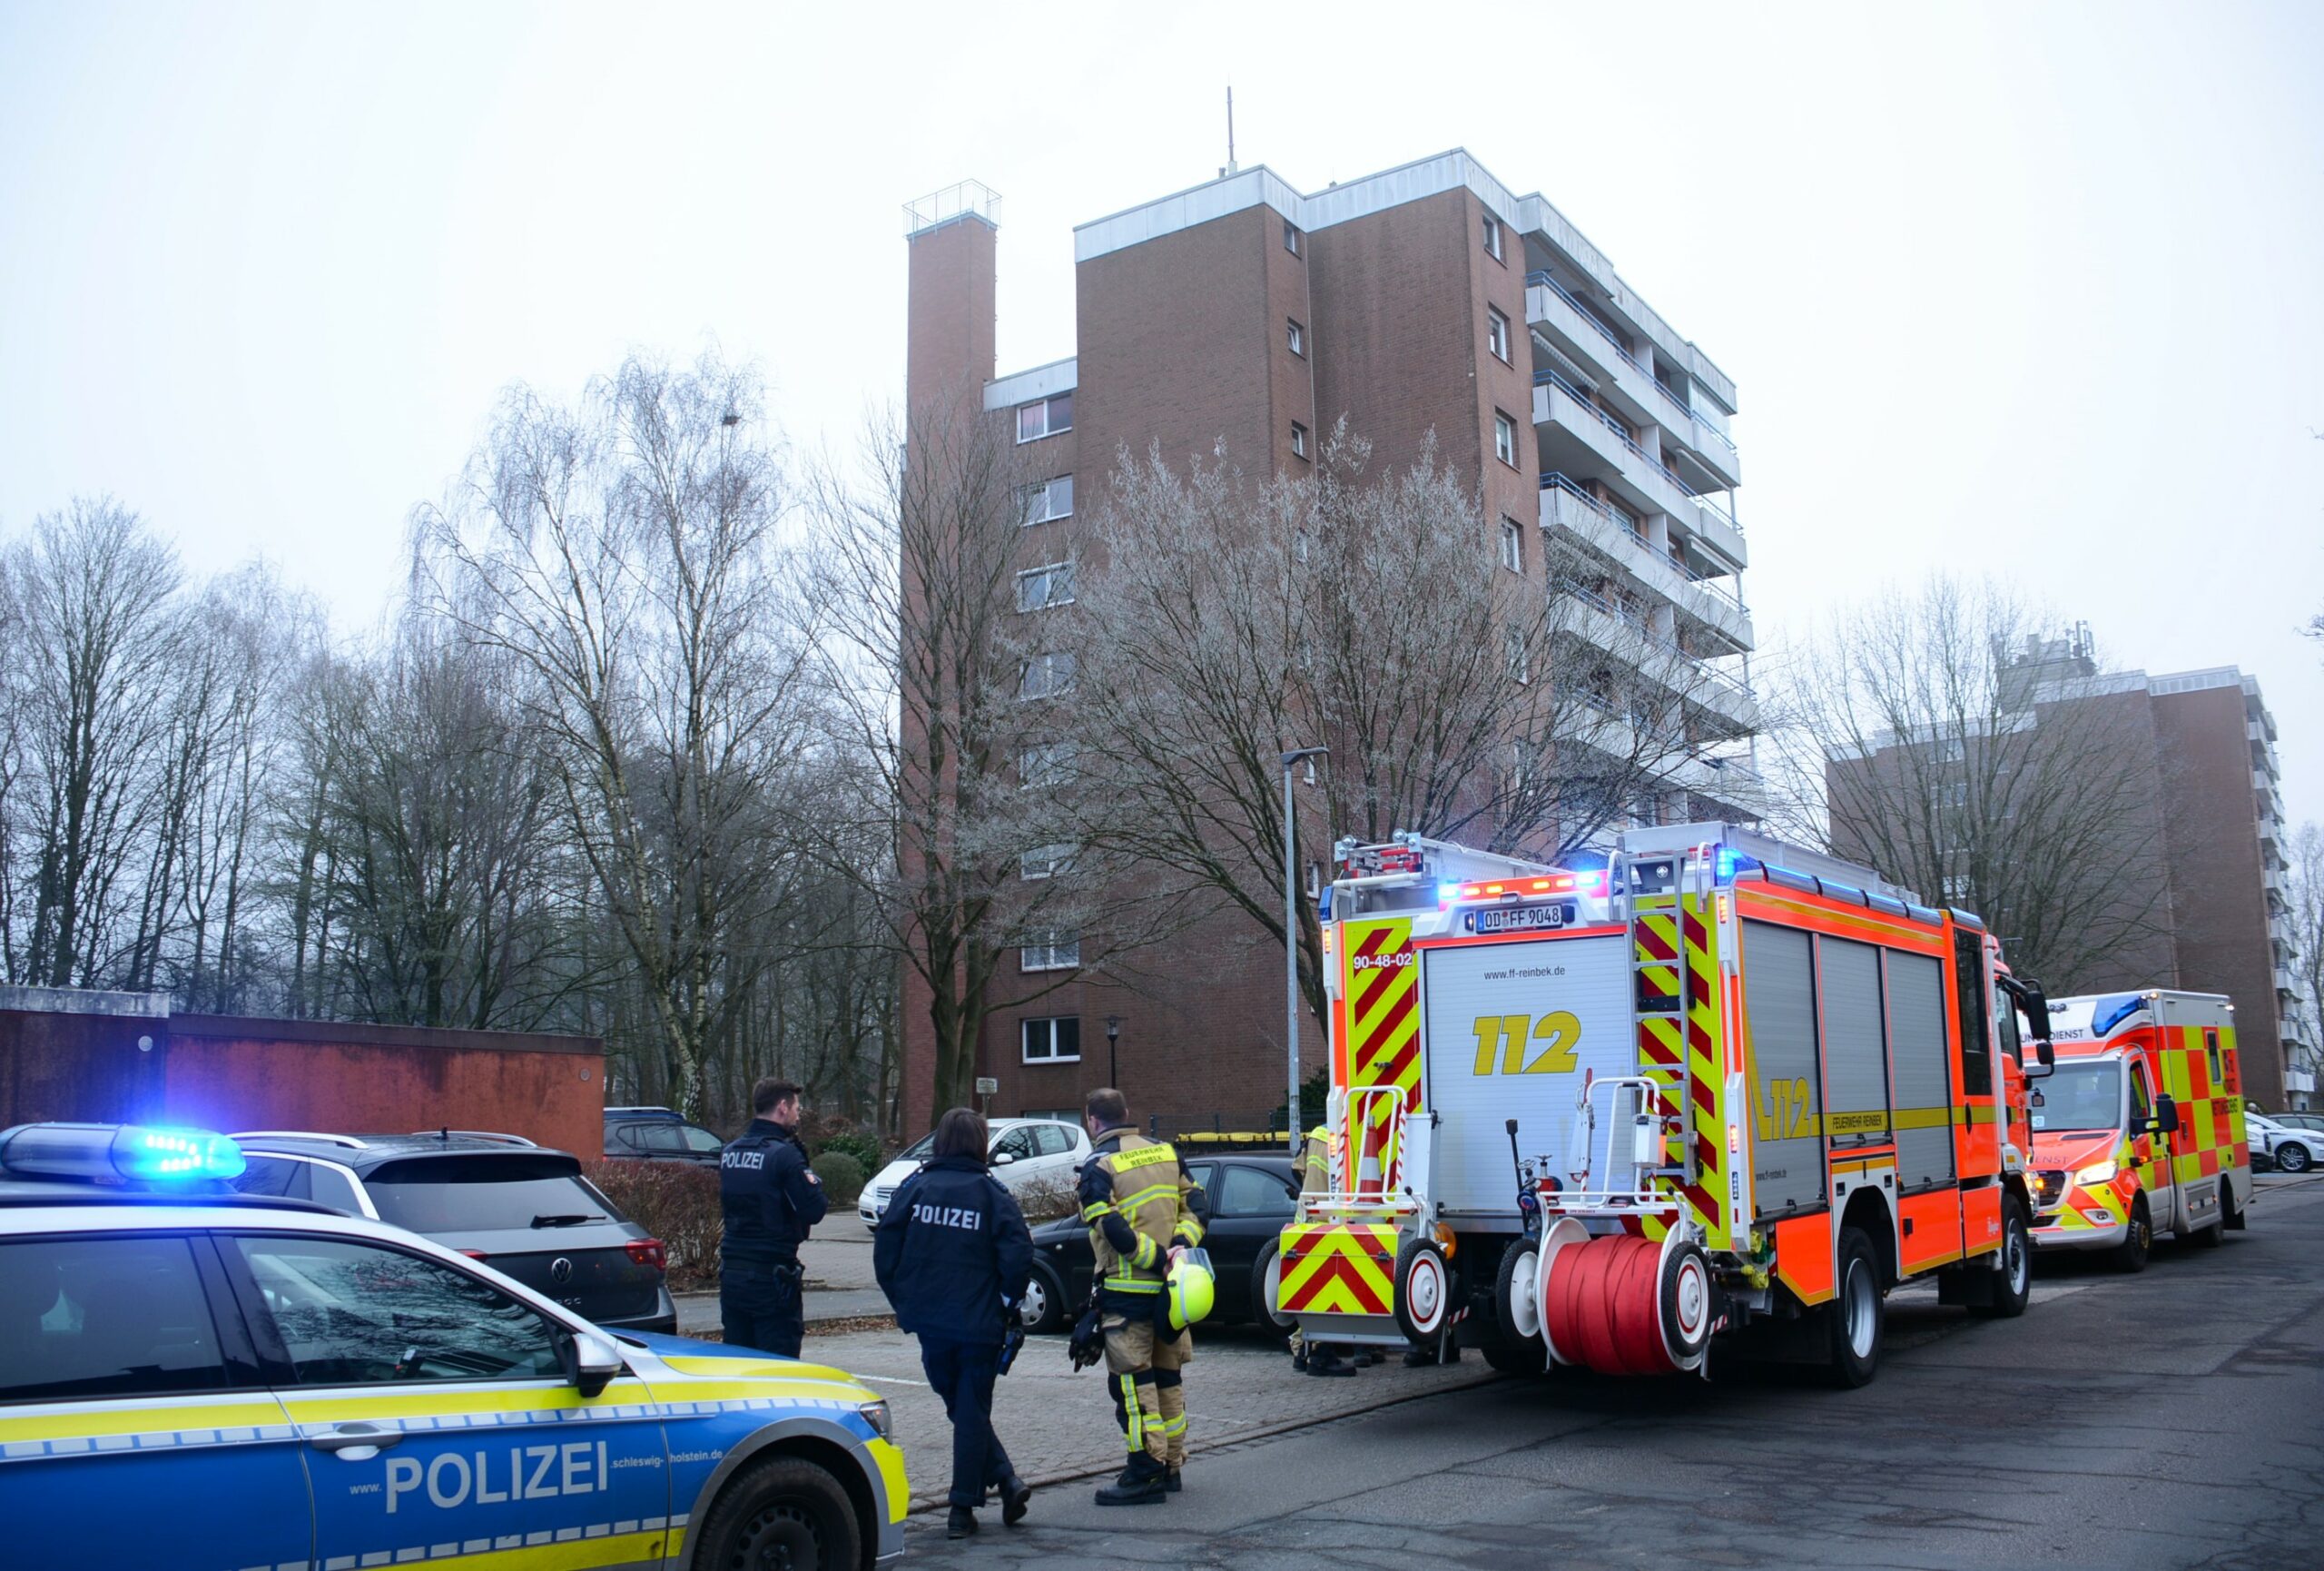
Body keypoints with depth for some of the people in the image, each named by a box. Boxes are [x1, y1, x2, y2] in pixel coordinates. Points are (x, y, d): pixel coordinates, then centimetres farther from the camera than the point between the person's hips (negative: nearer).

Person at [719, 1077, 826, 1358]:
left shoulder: (729, 1151, 8)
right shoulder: (784, 1153, -15)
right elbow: (813, 1211, -18)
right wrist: (813, 1179, 2)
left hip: (731, 1273, 7)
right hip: (771, 1277, -7)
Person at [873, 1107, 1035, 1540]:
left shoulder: (914, 1188, -1)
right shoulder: (992, 1194, -5)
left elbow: (884, 1250, -2)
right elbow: (1018, 1255, -14)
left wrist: (904, 1302, 9)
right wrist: (1004, 1305, 1)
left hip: (929, 1323, 2)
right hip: (978, 1325, -1)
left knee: (962, 1409, 16)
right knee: (972, 1414, 8)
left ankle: (1005, 1479, 7)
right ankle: (962, 1508, 10)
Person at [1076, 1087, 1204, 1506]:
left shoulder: (1098, 1166, -10)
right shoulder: (1165, 1153, 10)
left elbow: (1114, 1231, -20)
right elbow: (1194, 1205, 7)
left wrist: (1158, 1258, -16)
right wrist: (1180, 1245, -5)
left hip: (1127, 1293, -7)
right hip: (1169, 1289, 7)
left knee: (1132, 1381, -1)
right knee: (1167, 1375, 15)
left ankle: (1146, 1473, -1)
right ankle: (1171, 1465, 22)